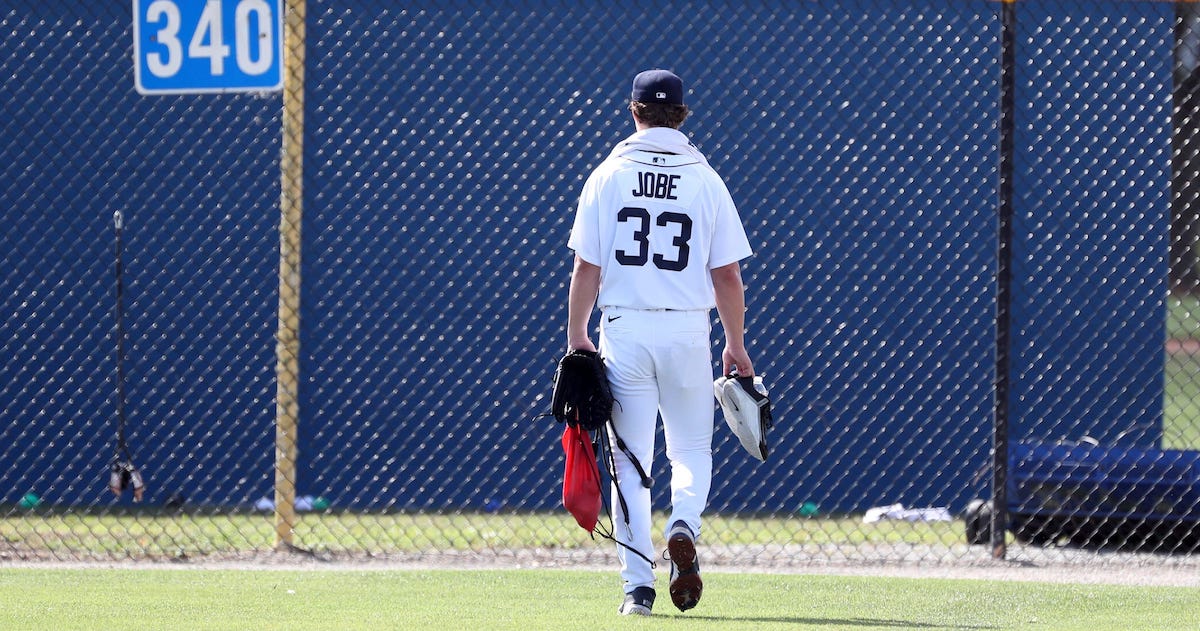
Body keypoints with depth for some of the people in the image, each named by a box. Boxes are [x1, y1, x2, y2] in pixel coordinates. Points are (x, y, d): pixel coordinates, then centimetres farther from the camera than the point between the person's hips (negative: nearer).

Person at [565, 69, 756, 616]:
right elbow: (728, 274, 2)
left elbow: (587, 268, -2)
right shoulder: (705, 181, 1)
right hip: (688, 331, 0)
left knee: (630, 461, 4)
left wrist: (577, 337, 7)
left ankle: (638, 586, -2)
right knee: (692, 449, 14)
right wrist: (736, 345, 12)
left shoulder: (609, 176, 0)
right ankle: (684, 526, -16)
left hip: (624, 328, 0)